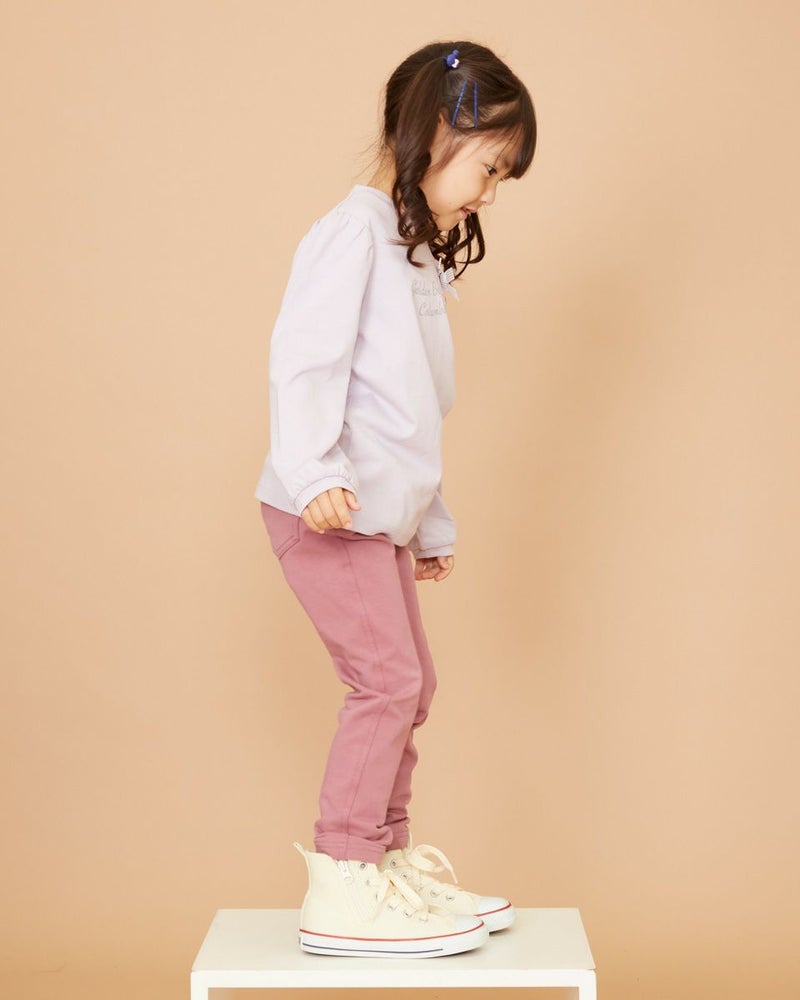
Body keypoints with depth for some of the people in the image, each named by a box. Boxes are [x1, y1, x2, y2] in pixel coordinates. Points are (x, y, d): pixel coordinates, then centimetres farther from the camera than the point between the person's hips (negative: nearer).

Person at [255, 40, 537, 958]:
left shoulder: (418, 252, 21)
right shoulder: (355, 231, -10)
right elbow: (303, 357, -21)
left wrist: (431, 524, 26)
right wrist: (315, 473, -32)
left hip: (381, 513, 10)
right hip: (326, 510, -10)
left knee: (409, 682, 13)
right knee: (388, 679, -12)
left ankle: (389, 860, 26)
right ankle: (340, 891, -4)